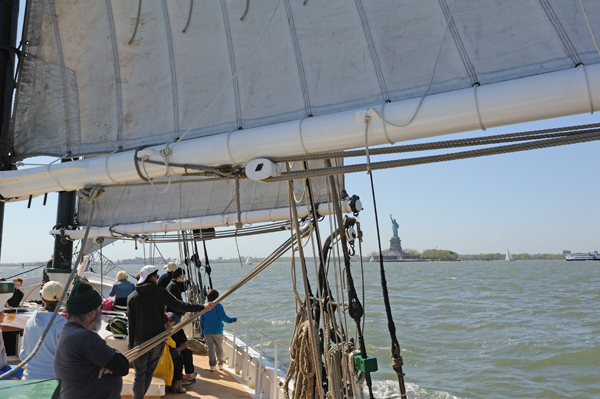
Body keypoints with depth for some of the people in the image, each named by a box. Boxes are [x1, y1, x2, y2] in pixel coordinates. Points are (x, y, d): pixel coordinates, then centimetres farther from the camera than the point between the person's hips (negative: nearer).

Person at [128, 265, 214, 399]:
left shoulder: (132, 297, 0)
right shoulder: (160, 291, -3)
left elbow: (131, 324, 0)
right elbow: (179, 305, -11)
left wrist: (131, 346, 5)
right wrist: (202, 307, -9)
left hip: (140, 342, -1)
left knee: (139, 375, 5)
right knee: (148, 373, 16)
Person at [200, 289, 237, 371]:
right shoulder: (218, 306, -11)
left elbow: (201, 320, 10)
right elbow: (223, 317, -18)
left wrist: (203, 332, 18)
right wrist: (232, 320, -4)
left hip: (207, 331, 3)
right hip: (217, 331, -3)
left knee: (211, 348, 6)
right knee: (219, 348, 11)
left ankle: (212, 365, 4)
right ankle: (220, 364, 22)